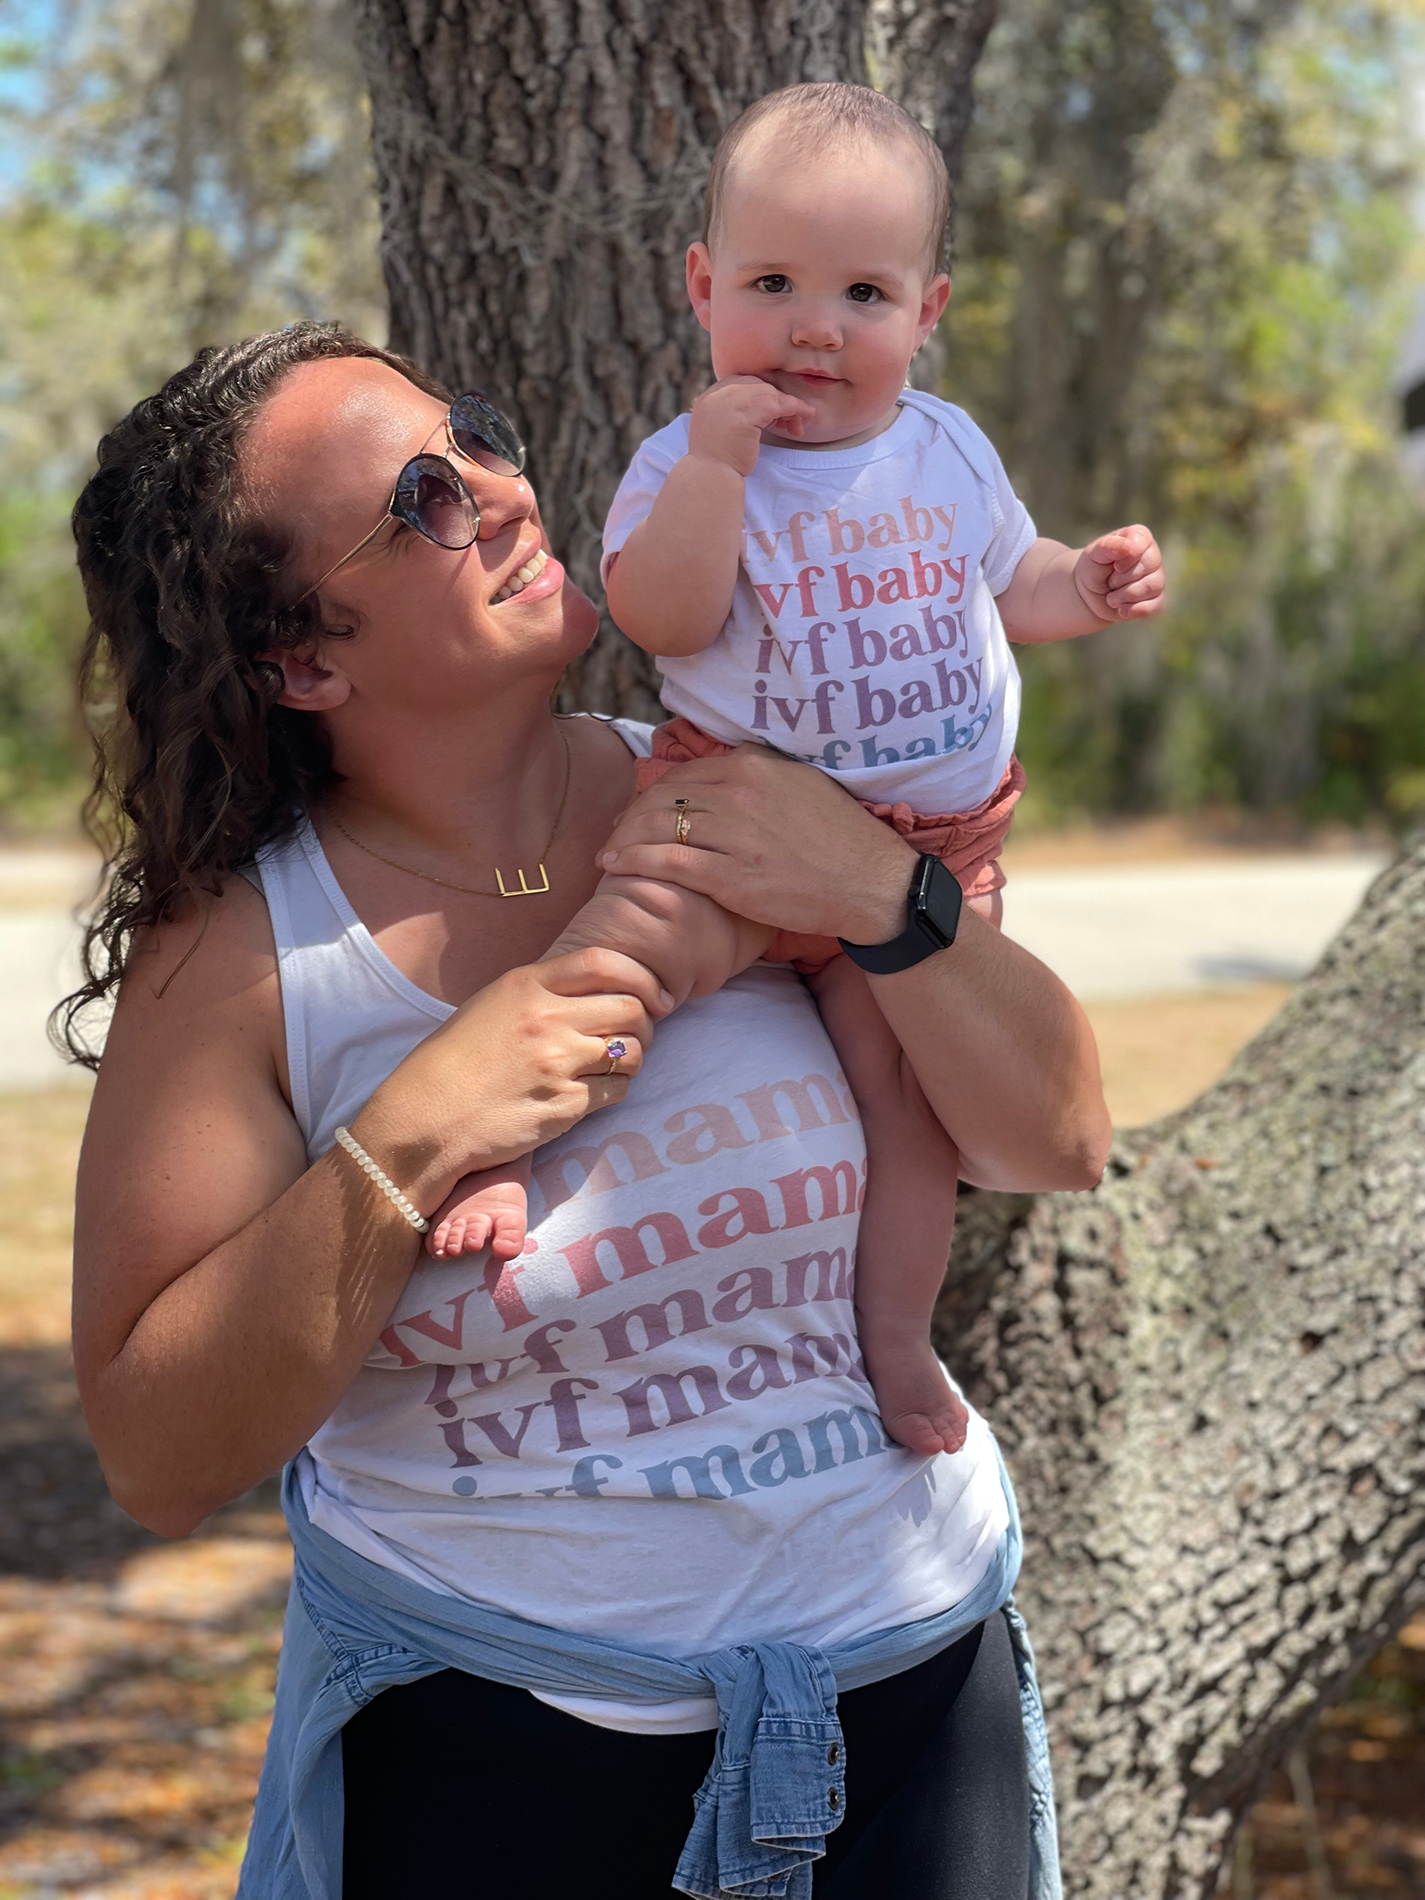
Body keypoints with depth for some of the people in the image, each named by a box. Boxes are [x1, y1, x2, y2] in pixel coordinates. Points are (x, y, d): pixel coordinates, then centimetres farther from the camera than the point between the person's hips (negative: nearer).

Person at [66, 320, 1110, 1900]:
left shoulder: (739, 801, -4)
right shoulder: (241, 953, -12)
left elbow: (1059, 1144, -3)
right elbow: (158, 1463, -13)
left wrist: (881, 894, -19)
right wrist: (409, 1144, -24)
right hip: (484, 1746, -3)